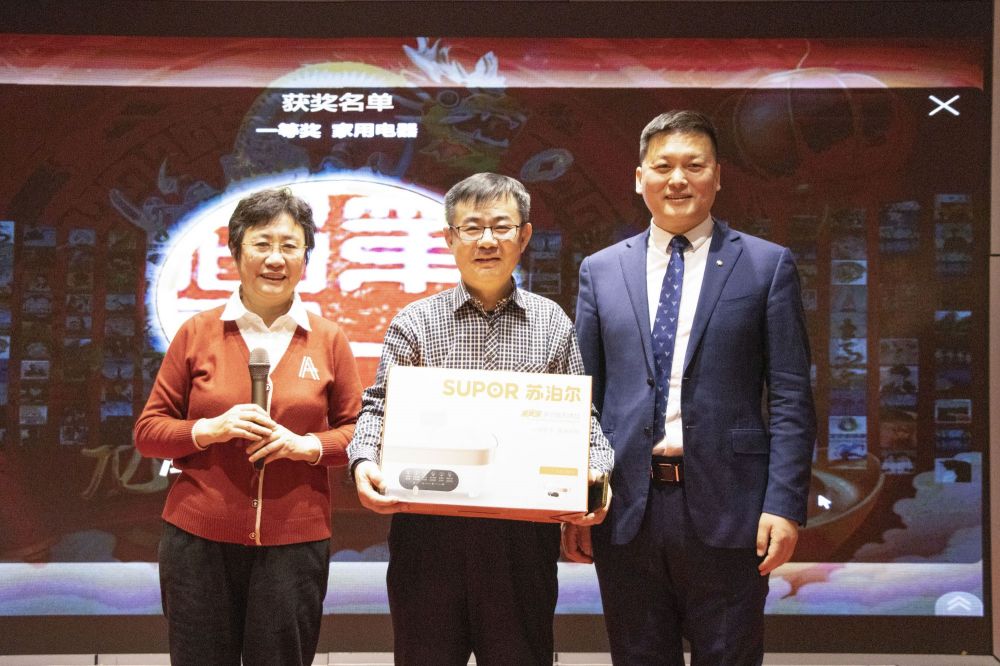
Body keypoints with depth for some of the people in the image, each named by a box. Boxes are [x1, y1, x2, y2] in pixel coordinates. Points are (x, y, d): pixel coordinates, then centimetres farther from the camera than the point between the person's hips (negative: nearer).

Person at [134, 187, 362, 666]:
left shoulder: (329, 340, 3)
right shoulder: (197, 333, 2)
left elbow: (356, 430, 6)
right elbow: (148, 432, 4)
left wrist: (306, 445, -13)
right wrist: (210, 429, -13)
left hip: (295, 541, 0)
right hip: (199, 538, 0)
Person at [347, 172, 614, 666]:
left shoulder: (552, 323, 9)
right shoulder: (415, 323, 5)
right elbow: (378, 407, 3)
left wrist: (596, 471, -10)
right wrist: (365, 461, -16)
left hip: (524, 529, 1)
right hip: (428, 530, 0)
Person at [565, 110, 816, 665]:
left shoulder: (767, 265, 2)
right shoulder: (600, 270, 9)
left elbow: (790, 399, -1)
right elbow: (582, 395, 9)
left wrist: (784, 504, -9)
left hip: (726, 509, -2)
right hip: (624, 512, 2)